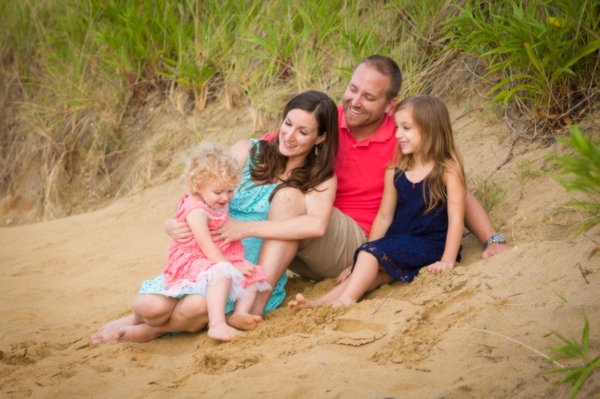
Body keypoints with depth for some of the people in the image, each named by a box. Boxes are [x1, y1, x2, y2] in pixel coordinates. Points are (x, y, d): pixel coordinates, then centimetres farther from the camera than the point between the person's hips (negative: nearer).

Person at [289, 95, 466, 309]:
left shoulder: (448, 171, -6)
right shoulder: (395, 171, 10)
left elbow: (456, 219, -11)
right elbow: (384, 216, 14)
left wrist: (447, 260, -20)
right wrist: (366, 257, 8)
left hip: (431, 246, -5)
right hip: (399, 242, 5)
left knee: (371, 252, -26)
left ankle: (346, 300, -40)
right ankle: (318, 305, -38)